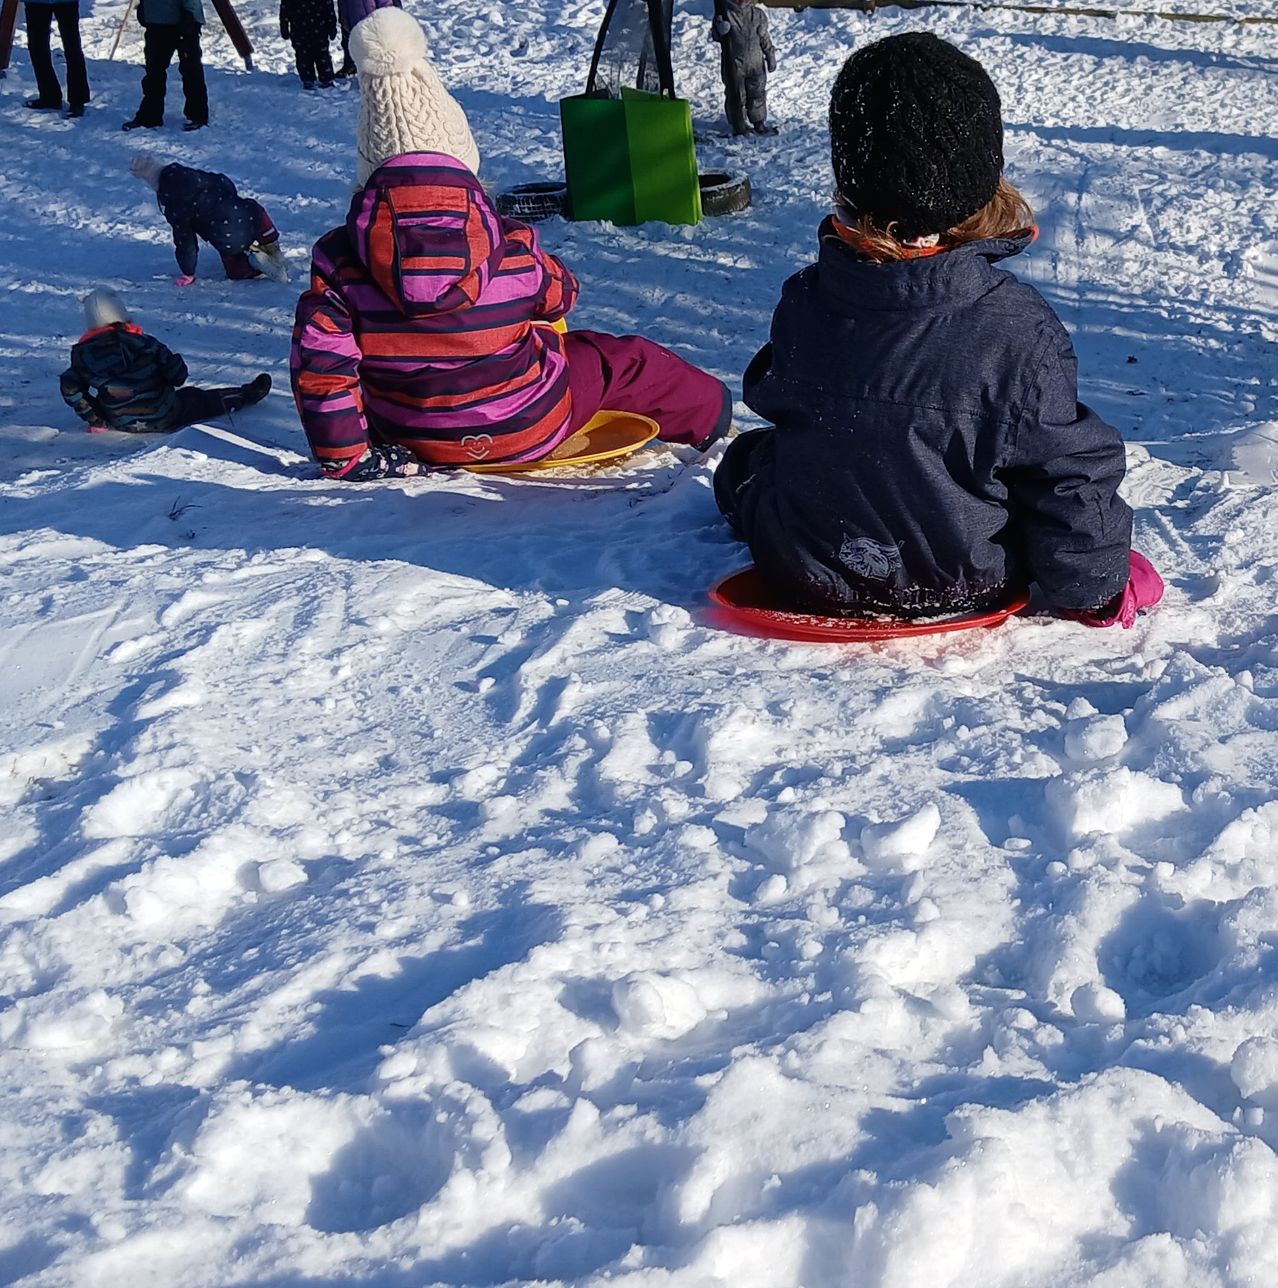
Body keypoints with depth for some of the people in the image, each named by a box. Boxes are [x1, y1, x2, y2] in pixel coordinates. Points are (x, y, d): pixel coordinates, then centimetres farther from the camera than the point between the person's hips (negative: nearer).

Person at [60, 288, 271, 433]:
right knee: (201, 399, 21)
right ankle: (247, 395, 40)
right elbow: (178, 376, -12)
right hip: (163, 419, -1)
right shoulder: (144, 343, -15)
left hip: (122, 424, 2)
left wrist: (93, 419, 2)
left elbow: (70, 390, -9)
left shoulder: (83, 354, -8)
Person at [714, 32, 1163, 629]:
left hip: (809, 576, 2)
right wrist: (1096, 589, 2)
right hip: (965, 584, -2)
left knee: (743, 459, 30)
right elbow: (1067, 473, -16)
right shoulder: (1020, 328, -24)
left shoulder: (803, 300, -16)